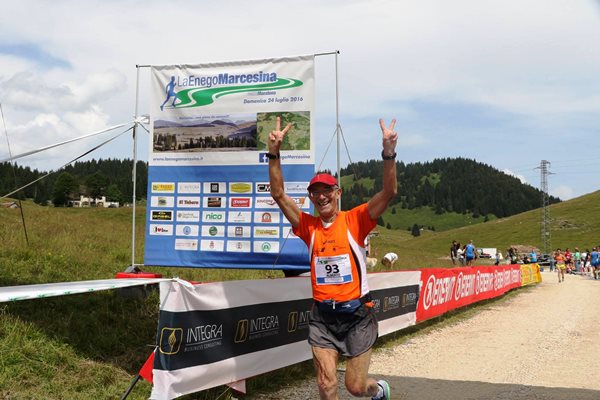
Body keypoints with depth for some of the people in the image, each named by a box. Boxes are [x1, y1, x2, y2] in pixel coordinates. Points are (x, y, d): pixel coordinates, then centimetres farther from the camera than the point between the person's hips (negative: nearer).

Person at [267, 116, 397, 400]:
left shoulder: (354, 220, -4)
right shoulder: (308, 226, 2)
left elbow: (389, 192, -16)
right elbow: (279, 194, -6)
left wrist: (389, 152, -30)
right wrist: (274, 153, -18)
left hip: (356, 314, -2)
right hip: (322, 317, 2)